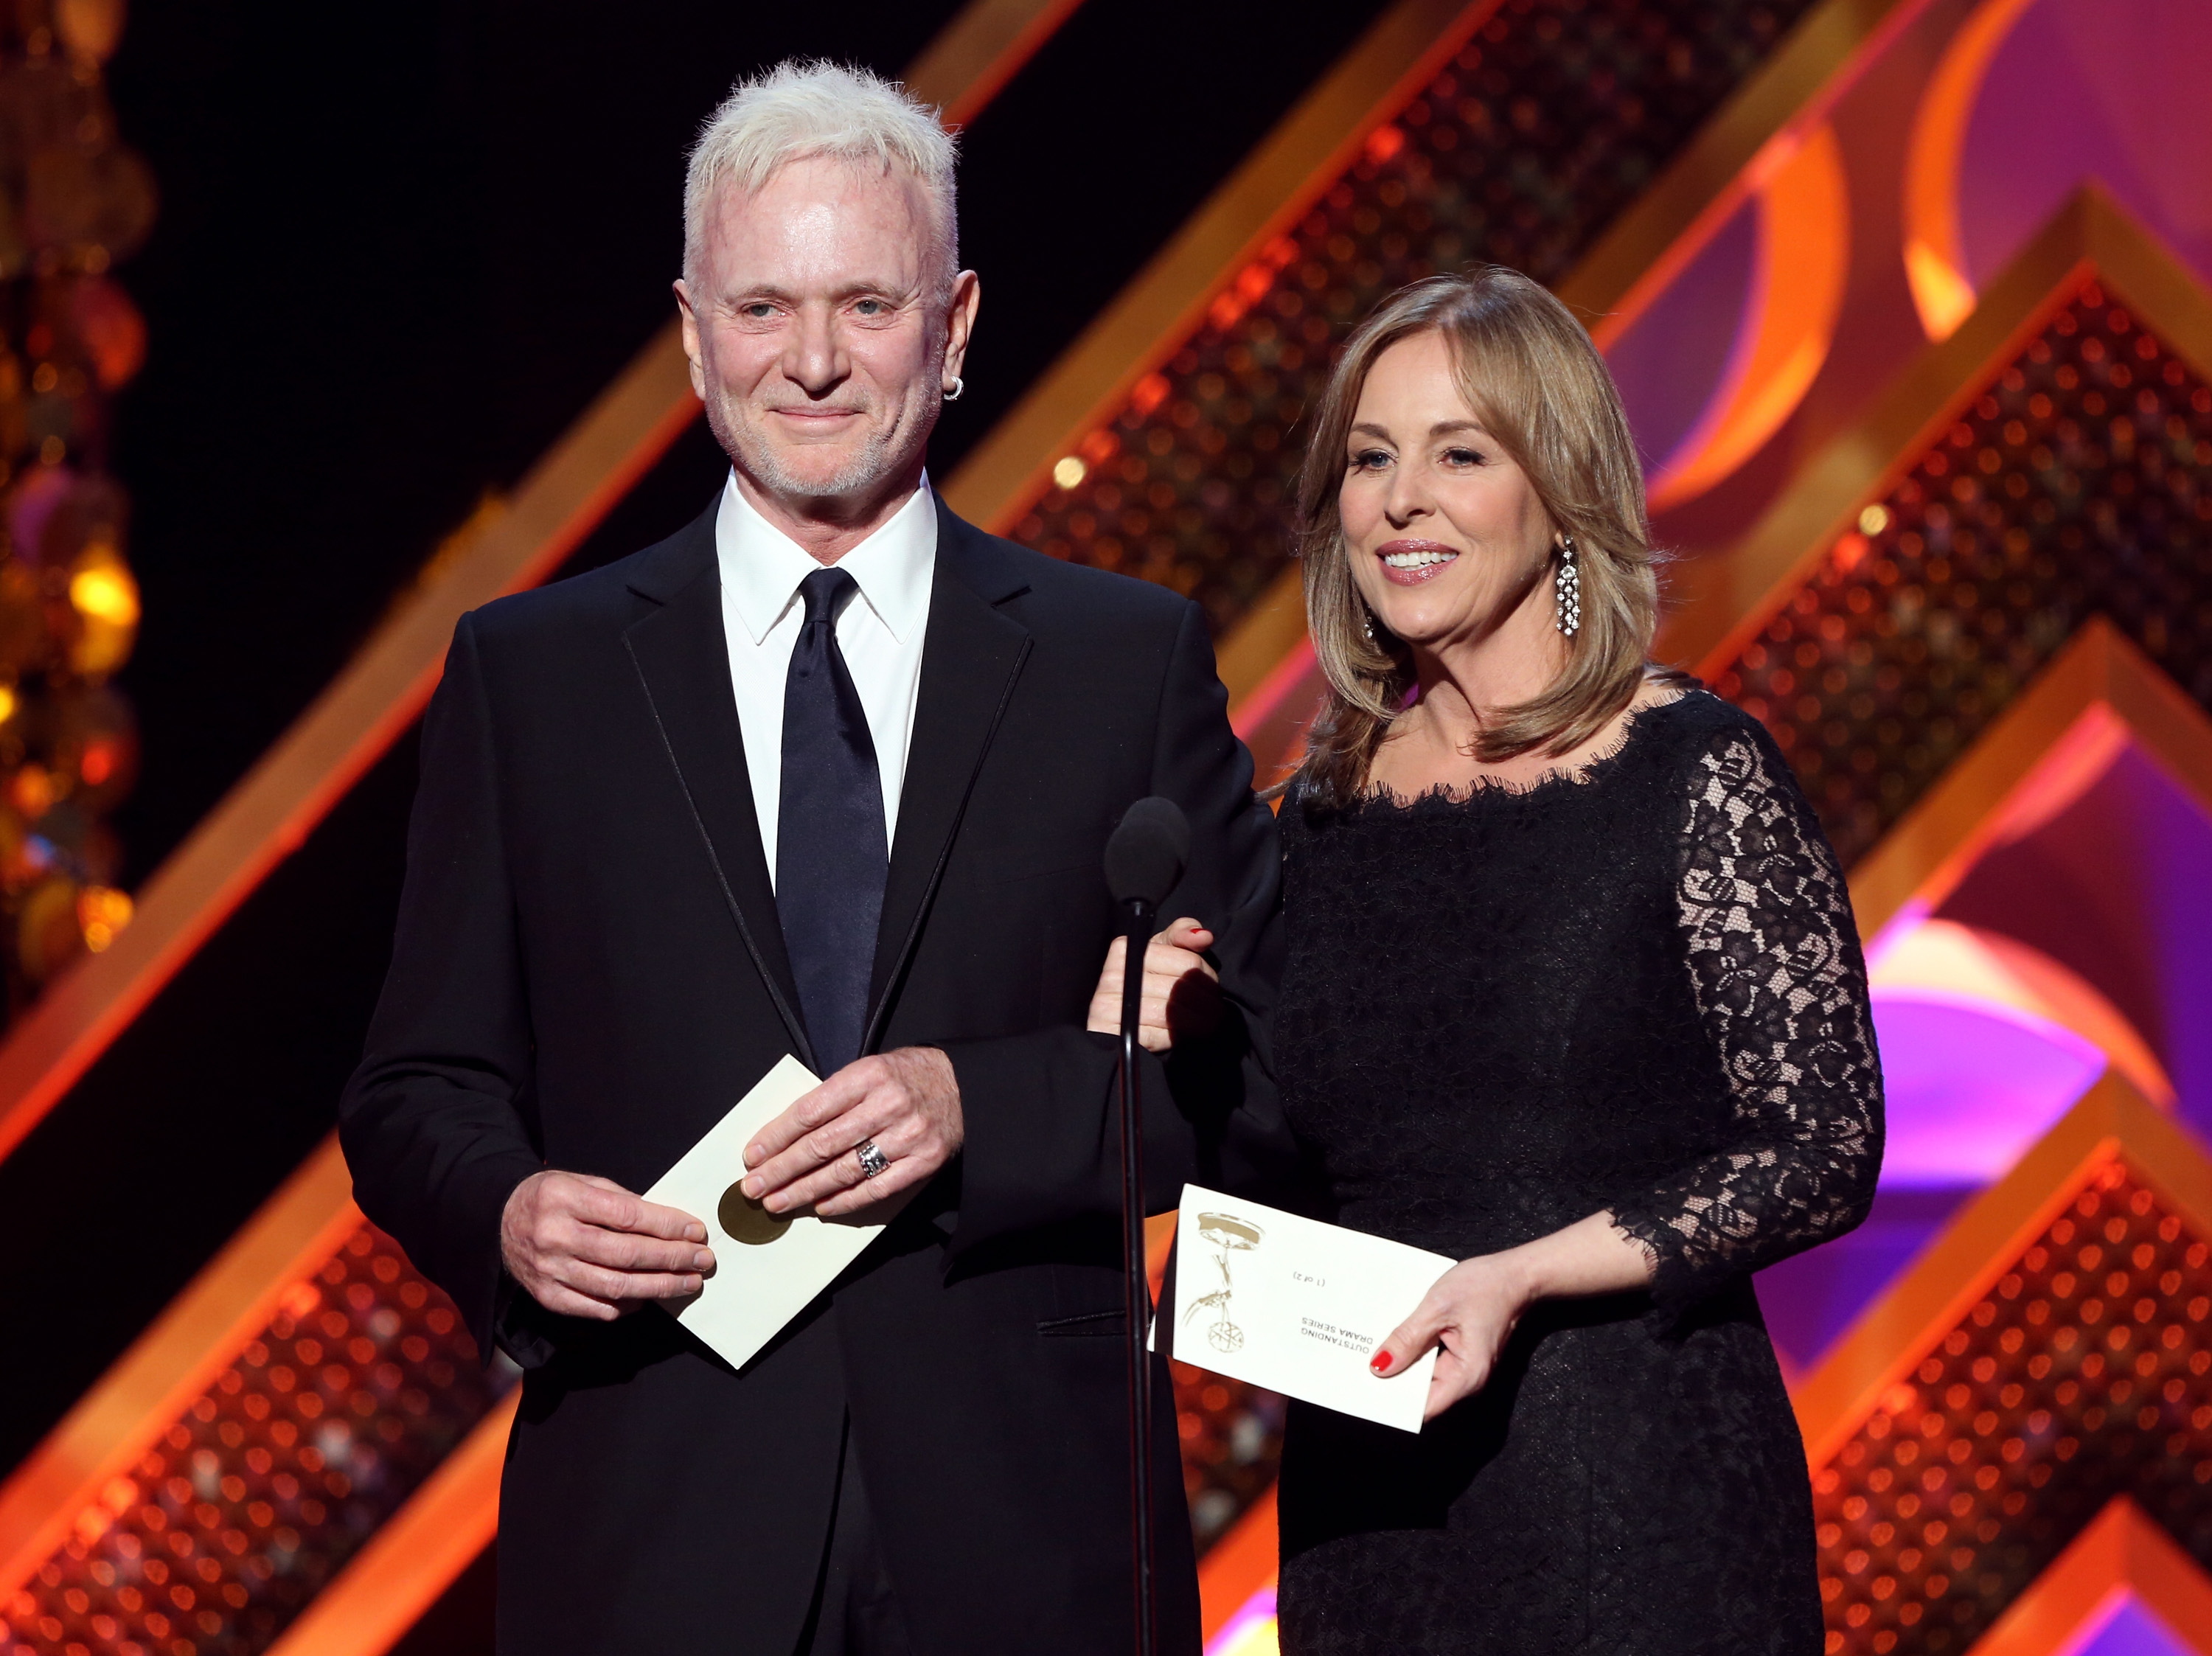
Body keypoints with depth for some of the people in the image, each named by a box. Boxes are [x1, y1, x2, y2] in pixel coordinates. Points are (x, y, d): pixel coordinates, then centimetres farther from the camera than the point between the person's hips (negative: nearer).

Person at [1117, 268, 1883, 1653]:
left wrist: (1522, 1276, -18)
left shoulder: (1694, 772, -7)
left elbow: (1824, 1155, -10)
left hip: (1633, 1474, -5)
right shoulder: (1328, 809, 8)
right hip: (1366, 1482, 5)